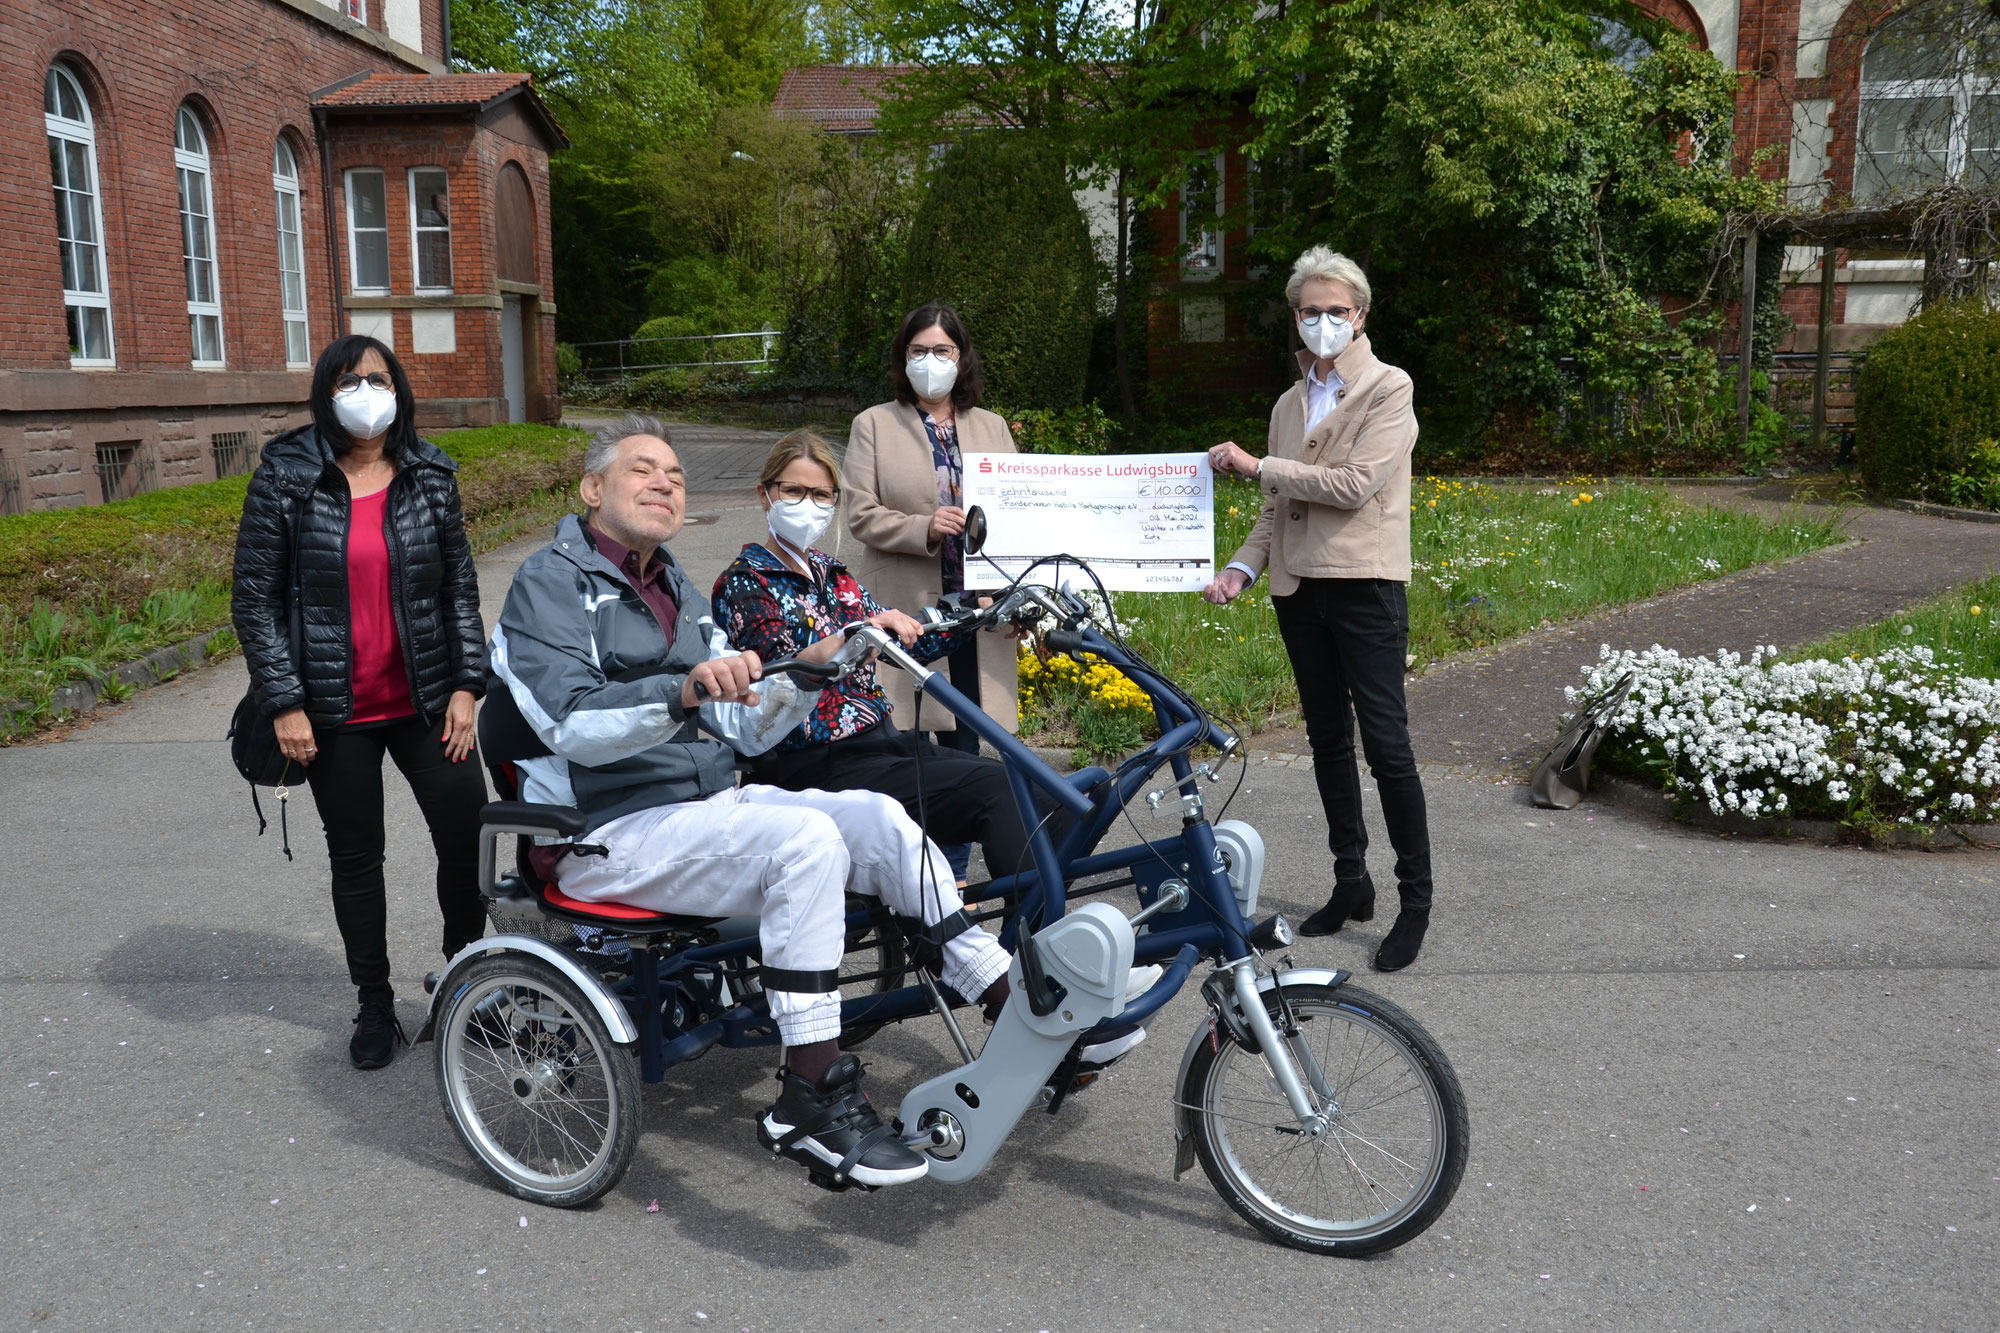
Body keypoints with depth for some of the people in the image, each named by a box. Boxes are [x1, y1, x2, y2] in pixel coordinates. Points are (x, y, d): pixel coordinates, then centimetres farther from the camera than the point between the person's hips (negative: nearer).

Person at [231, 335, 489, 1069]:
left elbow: (460, 586, 5)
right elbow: (255, 596, -3)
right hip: (335, 712, -1)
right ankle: (375, 1004, 27)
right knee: (356, 859, 10)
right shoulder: (285, 477, -3)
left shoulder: (430, 476, 3)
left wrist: (466, 685, -3)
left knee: (469, 839, -3)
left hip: (425, 702, 1)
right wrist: (284, 703, -9)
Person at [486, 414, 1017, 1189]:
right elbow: (572, 727, -21)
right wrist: (682, 691, -37)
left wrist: (806, 674, -4)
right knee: (804, 839, -30)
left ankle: (1008, 1000, -6)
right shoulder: (551, 582, -4)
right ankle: (811, 1102, -28)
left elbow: (745, 731, 13)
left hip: (705, 805, 7)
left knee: (877, 816, -13)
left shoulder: (677, 592, 19)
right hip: (609, 834, -7)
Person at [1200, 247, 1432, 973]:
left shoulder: (1388, 390, -3)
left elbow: (1356, 485, -16)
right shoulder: (1289, 403, 15)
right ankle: (1351, 882, 24)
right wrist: (1241, 568, 0)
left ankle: (1415, 899, 5)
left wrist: (1258, 466, -12)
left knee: (1386, 744, -7)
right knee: (1328, 740, 12)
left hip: (1365, 587, -6)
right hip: (1299, 588, 6)